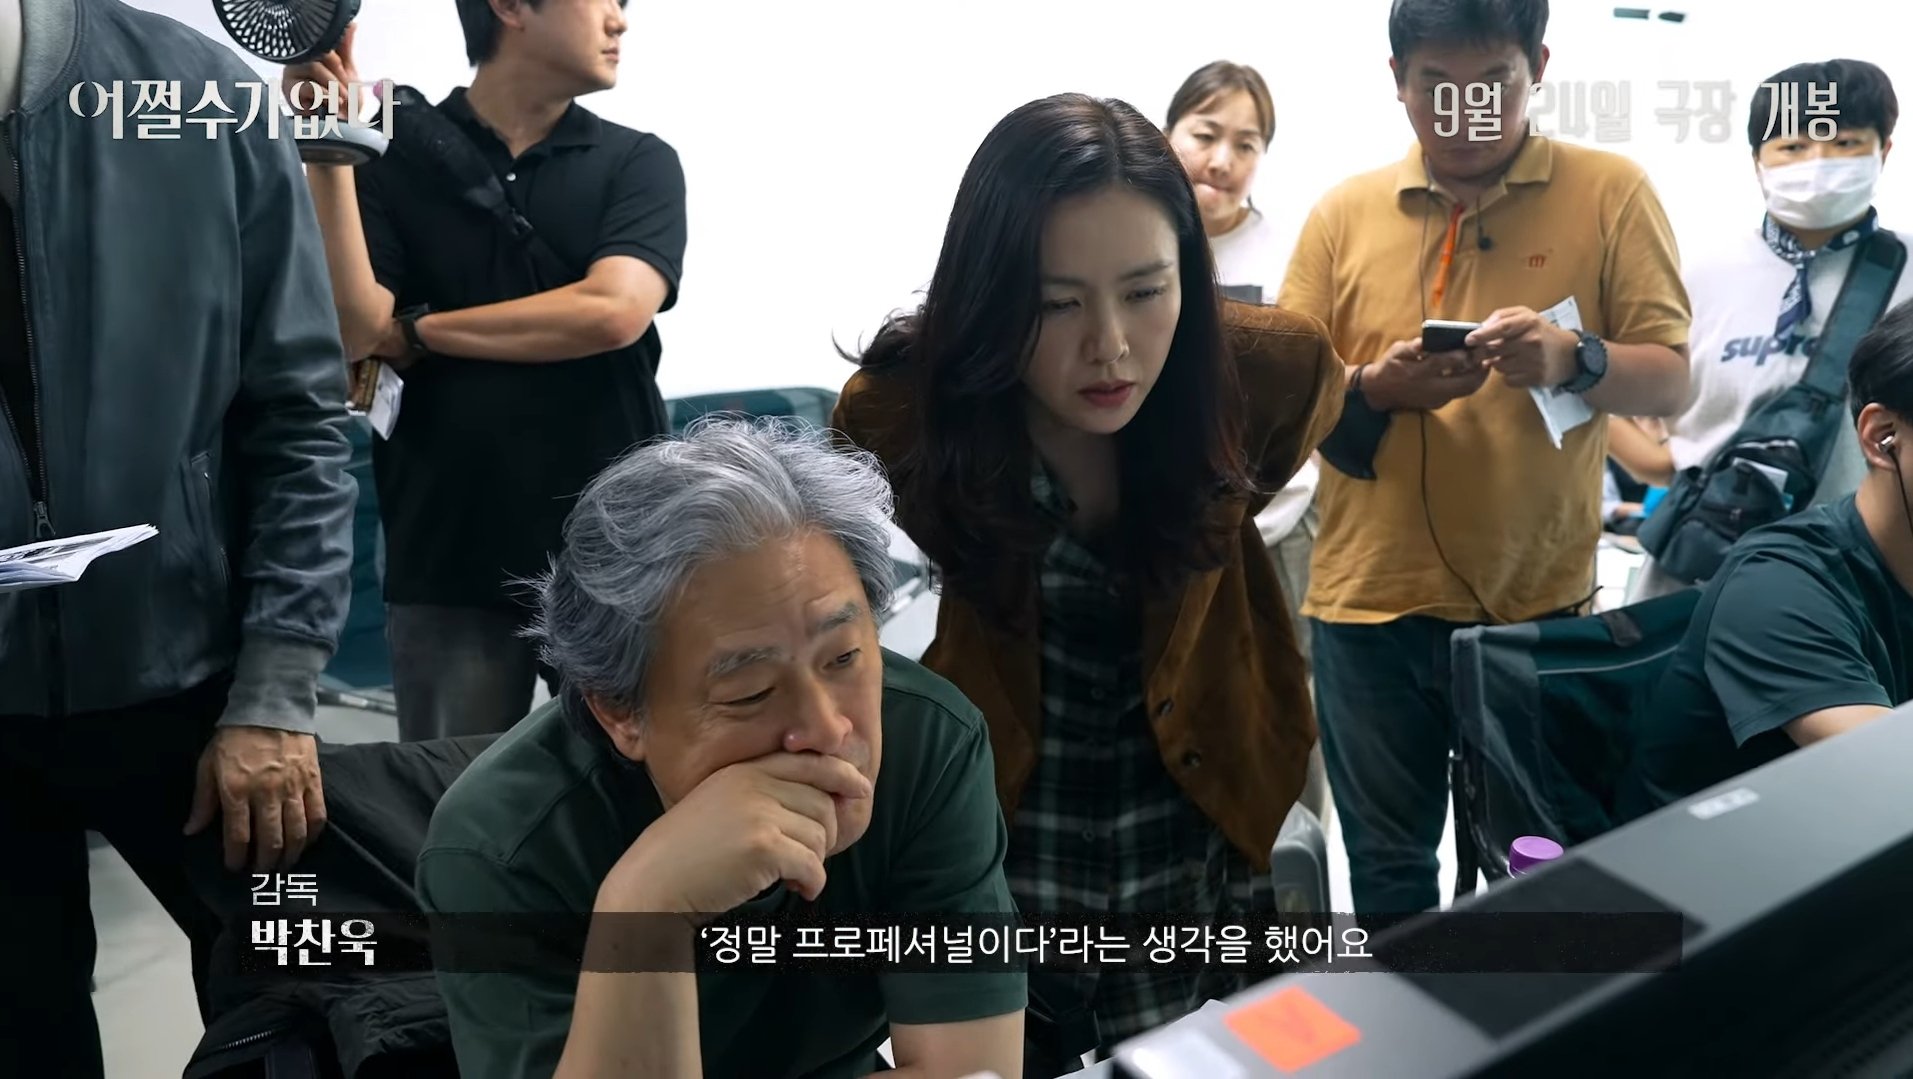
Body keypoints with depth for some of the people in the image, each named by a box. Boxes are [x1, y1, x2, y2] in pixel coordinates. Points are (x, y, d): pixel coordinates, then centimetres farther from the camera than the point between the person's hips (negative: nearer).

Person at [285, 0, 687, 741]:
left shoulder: (638, 163, 4)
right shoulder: (392, 161, 3)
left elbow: (612, 312, -13)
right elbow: (352, 336, -8)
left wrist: (413, 332, -6)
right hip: (449, 562, 0)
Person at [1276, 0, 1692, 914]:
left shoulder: (1610, 192, 1)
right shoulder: (1343, 213, 4)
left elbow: (1670, 381, -3)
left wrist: (1573, 357, -23)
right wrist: (1375, 385, -16)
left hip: (1540, 602, -1)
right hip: (1370, 603, 1)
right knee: (1386, 867, 13)